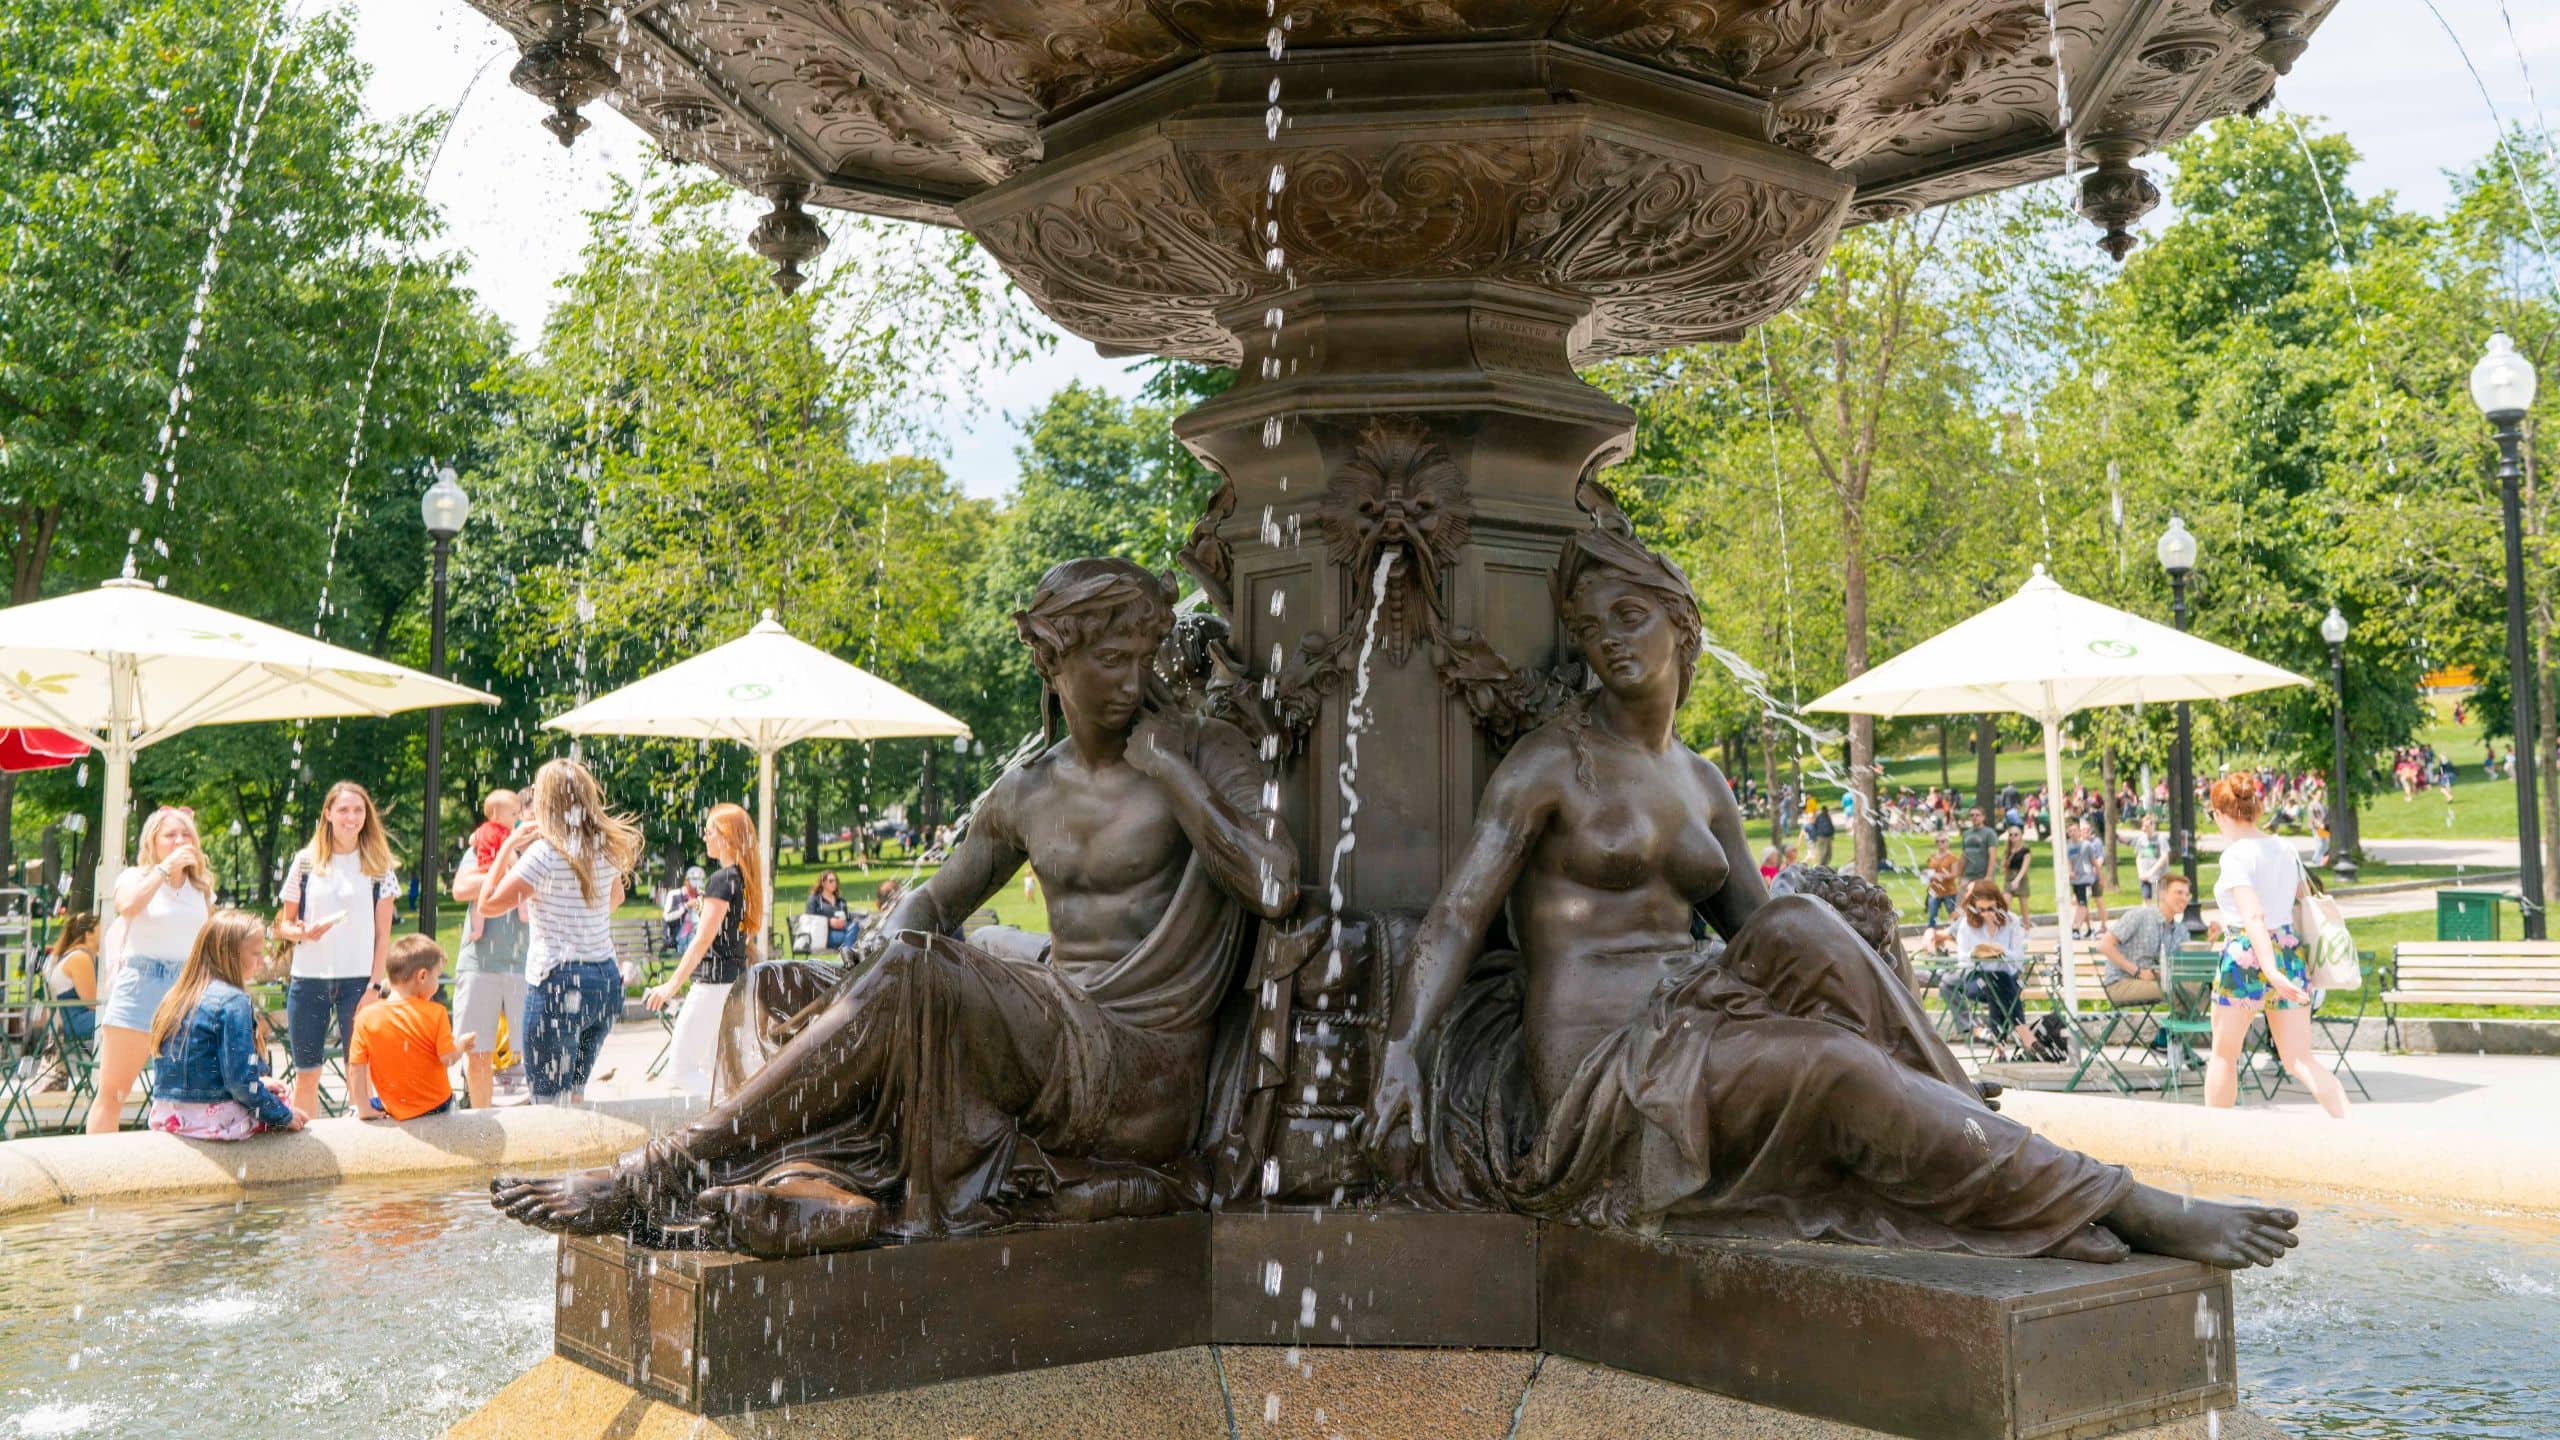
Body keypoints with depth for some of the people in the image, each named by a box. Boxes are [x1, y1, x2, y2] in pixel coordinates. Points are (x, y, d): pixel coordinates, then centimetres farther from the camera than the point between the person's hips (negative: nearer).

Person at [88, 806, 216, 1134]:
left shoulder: (202, 886, 16)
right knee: (112, 1092, -3)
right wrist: (166, 867, -15)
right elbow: (129, 906, -19)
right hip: (140, 986, -3)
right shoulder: (135, 878, 5)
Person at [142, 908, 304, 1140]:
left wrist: (258, 1084, 20)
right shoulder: (234, 1001, -14)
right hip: (214, 1121, -8)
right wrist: (285, 1116, -5)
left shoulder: (174, 996, 10)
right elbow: (241, 1081, -18)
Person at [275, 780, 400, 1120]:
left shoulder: (378, 865, 5)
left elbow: (383, 934, 3)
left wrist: (375, 985, -5)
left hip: (358, 980, -1)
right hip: (308, 978, 1)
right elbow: (283, 925, 11)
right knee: (306, 1074, 7)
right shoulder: (306, 862, 8)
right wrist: (303, 932, -12)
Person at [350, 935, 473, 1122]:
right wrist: (462, 1045, 6)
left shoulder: (366, 1017, -9)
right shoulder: (435, 1013, -14)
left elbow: (356, 1069, -8)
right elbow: (448, 1059, -14)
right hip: (436, 1104, 0)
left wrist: (364, 1109, 0)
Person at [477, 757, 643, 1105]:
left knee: (549, 1102, 1)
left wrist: (509, 846, -1)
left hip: (558, 984, -7)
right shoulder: (607, 849, 7)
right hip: (606, 979, 7)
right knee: (575, 1095, 20)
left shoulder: (544, 852, -13)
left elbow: (488, 903, -10)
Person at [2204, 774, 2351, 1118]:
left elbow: (2253, 916, -23)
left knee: (2224, 1055, 12)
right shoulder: (2285, 849, 9)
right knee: (2300, 1059, 7)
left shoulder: (2235, 855, -12)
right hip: (2291, 952, 6)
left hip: (2246, 956, -6)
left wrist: (2271, 970, -31)